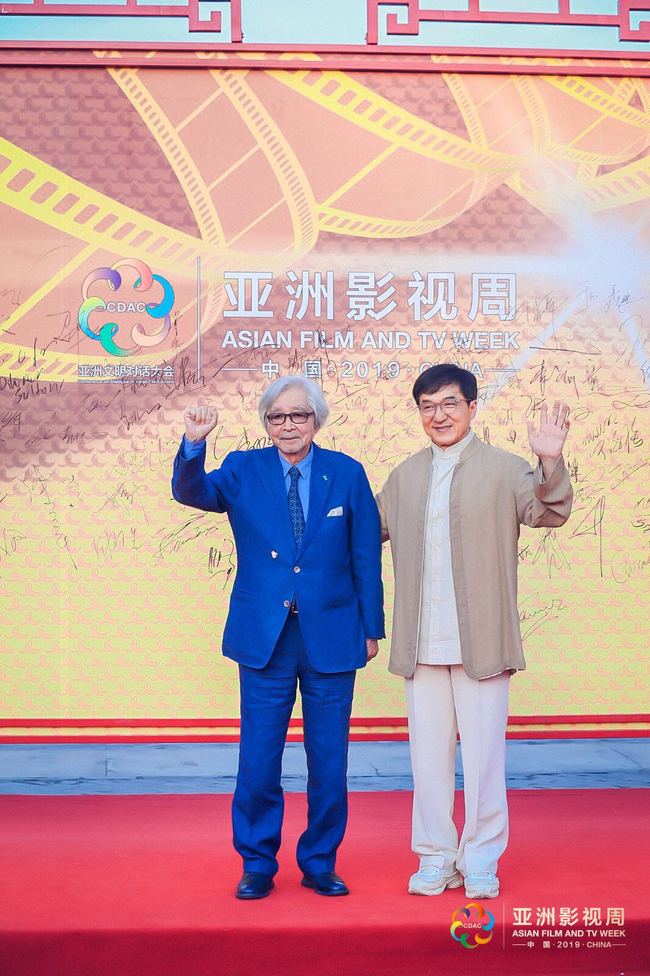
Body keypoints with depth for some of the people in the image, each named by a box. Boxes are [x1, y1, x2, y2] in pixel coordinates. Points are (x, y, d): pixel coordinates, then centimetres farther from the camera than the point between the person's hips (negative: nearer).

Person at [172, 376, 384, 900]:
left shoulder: (347, 473, 1)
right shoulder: (242, 470, 3)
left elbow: (366, 556, 3)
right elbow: (191, 492, -14)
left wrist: (372, 628, 3)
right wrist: (194, 444, -32)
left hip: (331, 637, 0)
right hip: (263, 639, 0)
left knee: (329, 760, 10)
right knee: (258, 762, 6)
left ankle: (320, 862, 27)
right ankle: (257, 864, 23)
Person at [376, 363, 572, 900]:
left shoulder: (505, 468, -2)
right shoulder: (405, 476, 13)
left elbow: (549, 513, -16)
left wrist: (551, 463, -32)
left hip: (481, 641, -4)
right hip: (422, 644, 4)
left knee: (483, 751, 4)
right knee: (428, 753, 11)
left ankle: (481, 860, 19)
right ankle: (436, 857, 24)